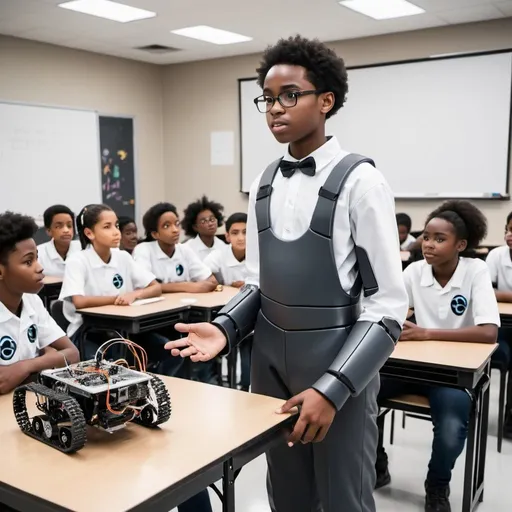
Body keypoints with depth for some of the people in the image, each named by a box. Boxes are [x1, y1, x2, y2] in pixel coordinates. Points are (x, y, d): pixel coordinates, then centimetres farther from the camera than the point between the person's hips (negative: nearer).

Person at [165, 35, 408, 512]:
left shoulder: (359, 181, -13)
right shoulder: (263, 184, 5)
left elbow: (387, 304, -14)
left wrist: (332, 388, -21)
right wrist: (225, 329, -7)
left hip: (339, 367, -5)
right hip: (269, 362, 5)